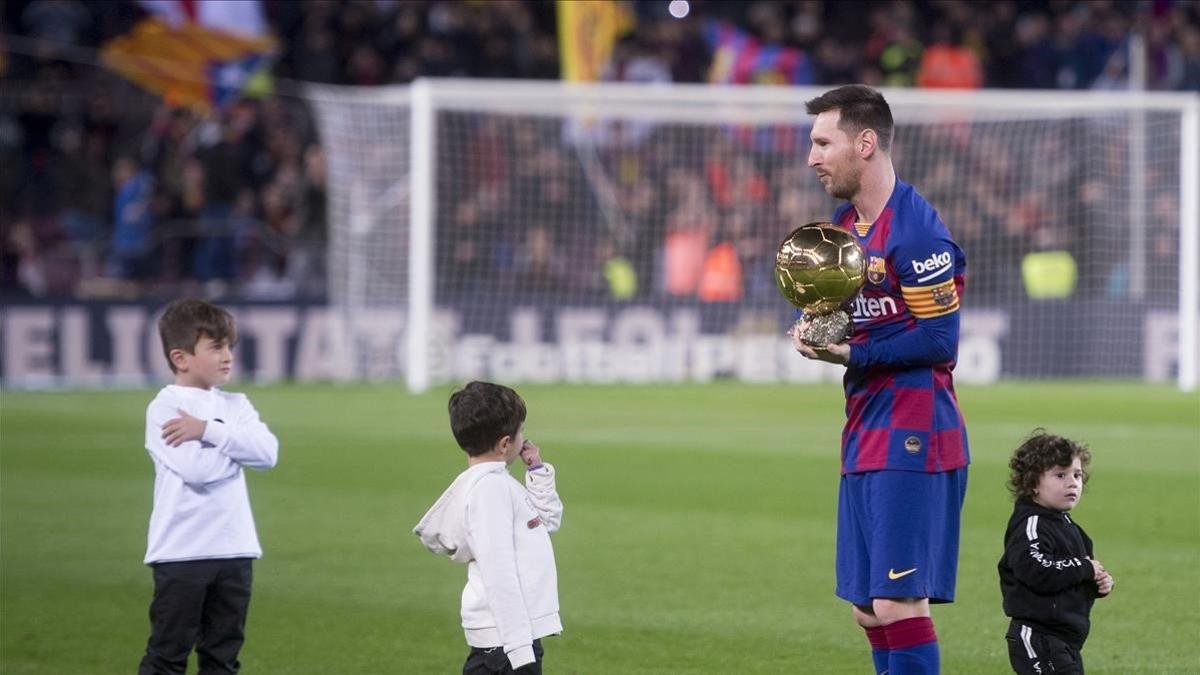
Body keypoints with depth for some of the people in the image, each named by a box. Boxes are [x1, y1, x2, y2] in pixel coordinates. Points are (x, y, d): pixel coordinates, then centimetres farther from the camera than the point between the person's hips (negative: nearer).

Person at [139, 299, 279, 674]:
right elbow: (196, 469, -21)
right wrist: (238, 444, -5)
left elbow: (268, 452, -7)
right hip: (182, 552, -6)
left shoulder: (235, 406, 10)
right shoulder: (165, 408, -8)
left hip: (234, 549, 6)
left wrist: (209, 431, -16)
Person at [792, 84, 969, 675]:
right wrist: (817, 332, -2)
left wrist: (851, 354, -17)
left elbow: (939, 339, -16)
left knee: (899, 604, -13)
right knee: (868, 609, 10)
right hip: (865, 433, 9)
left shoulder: (915, 231, -15)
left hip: (913, 435, -9)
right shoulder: (845, 223, 14)